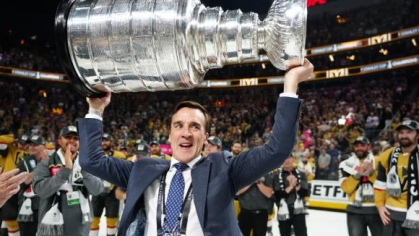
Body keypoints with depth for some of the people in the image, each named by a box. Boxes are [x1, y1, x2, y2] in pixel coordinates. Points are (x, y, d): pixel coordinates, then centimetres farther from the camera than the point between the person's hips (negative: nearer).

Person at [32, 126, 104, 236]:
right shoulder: (46, 164, -3)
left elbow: (97, 190, -9)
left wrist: (84, 167, -22)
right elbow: (40, 190, -18)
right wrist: (65, 169, -25)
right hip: (52, 227, -2)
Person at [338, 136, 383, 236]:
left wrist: (372, 172, -20)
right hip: (355, 210, -1)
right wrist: (357, 174, -21)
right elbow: (346, 188, -9)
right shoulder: (346, 164, 1)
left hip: (376, 209, 1)